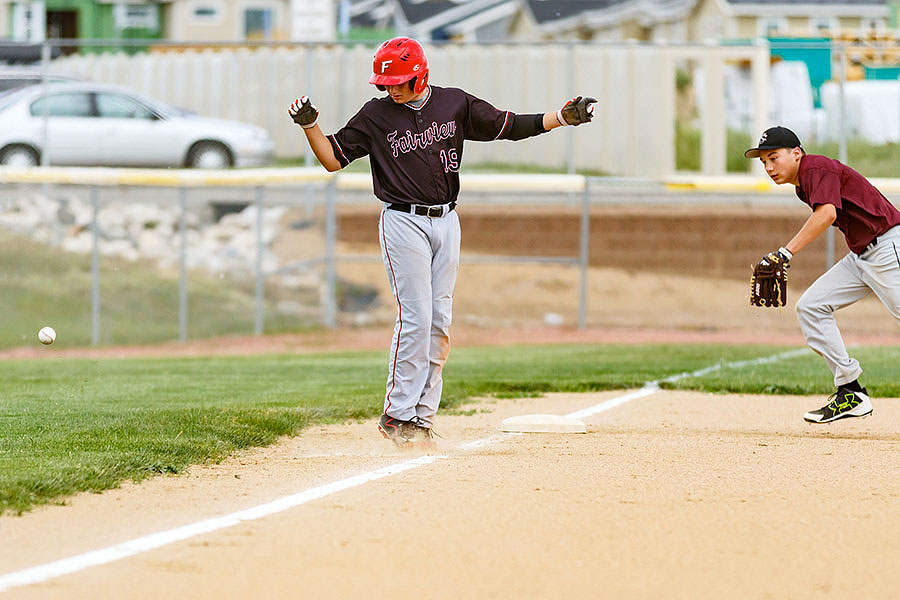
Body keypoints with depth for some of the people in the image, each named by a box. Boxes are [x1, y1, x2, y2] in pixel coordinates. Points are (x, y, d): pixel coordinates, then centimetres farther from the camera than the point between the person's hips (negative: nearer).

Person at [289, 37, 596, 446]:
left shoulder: (455, 104, 5)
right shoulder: (375, 116, 0)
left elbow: (510, 126, 9)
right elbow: (333, 159, 3)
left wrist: (563, 117, 0)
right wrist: (310, 125, -13)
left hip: (447, 222, 4)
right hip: (403, 223, -4)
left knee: (440, 322, 1)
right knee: (416, 317, -13)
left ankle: (422, 418, 6)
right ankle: (397, 415, -5)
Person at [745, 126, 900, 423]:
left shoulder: (818, 169, -16)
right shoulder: (804, 185, 15)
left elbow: (827, 214, -32)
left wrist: (786, 252, -37)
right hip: (861, 255, 10)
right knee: (810, 306, 3)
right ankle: (851, 393, 3)